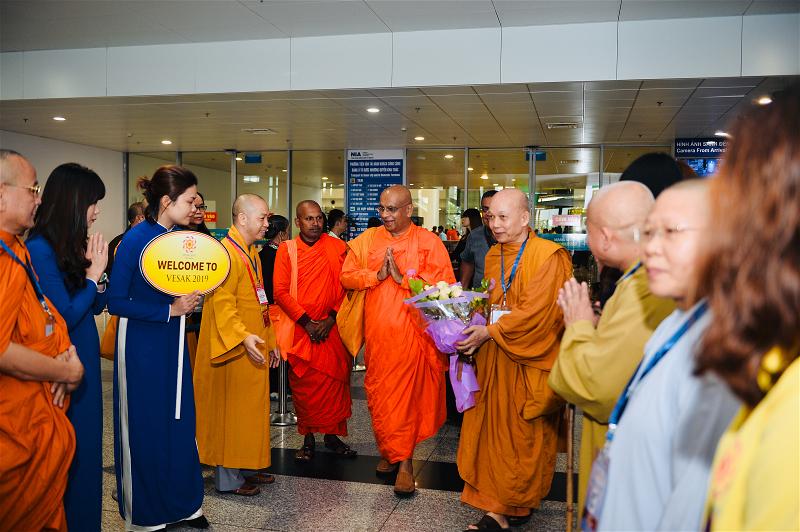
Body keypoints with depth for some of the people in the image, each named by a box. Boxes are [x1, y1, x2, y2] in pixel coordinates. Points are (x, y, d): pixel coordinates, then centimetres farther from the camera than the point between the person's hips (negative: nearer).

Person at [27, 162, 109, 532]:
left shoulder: (72, 247, 6)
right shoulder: (39, 249, -17)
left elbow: (96, 307, 11)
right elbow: (65, 317, -20)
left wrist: (96, 269, -4)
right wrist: (94, 273, -12)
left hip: (83, 363, 8)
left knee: (86, 448, 17)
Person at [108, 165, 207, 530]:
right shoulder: (135, 239, -16)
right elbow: (116, 302, -17)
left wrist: (190, 300, -4)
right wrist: (169, 310, -18)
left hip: (173, 342, 6)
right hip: (141, 345, -6)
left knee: (180, 423, 11)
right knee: (145, 428, 6)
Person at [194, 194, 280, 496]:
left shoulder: (251, 253, 15)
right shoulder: (226, 252, -16)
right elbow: (221, 302, -24)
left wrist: (270, 341, 20)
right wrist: (243, 336, -34)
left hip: (254, 348, 10)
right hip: (233, 350, -9)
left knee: (250, 408, 15)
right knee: (231, 409, 0)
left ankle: (247, 467, 27)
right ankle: (228, 478, 10)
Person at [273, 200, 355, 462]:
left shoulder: (337, 247, 4)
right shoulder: (286, 250, 2)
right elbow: (280, 291, -4)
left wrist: (331, 318, -9)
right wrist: (306, 322, -11)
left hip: (332, 328, 1)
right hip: (300, 328, 0)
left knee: (335, 380, 3)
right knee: (303, 383, 4)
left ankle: (332, 434, 17)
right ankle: (308, 438, 17)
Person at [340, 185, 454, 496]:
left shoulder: (429, 242, -2)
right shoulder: (367, 240, 8)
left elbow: (445, 283, -11)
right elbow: (347, 276, 6)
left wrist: (403, 277, -16)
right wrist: (377, 275, -10)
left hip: (413, 332, -3)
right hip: (377, 332, 3)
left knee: (410, 394, -2)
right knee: (378, 393, 8)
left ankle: (404, 460, 5)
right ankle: (388, 450, 25)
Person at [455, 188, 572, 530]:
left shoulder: (549, 257, -12)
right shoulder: (493, 256, 11)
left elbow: (536, 310, -18)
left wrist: (490, 332, -18)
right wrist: (475, 327, 0)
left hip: (528, 362, -6)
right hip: (493, 358, 6)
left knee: (521, 434, 1)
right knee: (491, 427, 7)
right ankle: (493, 497, 19)